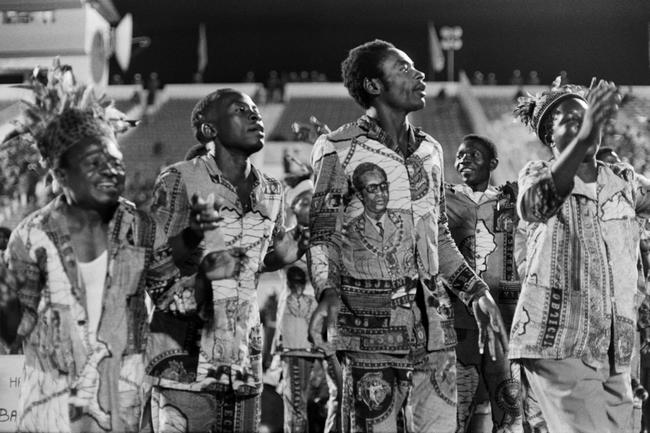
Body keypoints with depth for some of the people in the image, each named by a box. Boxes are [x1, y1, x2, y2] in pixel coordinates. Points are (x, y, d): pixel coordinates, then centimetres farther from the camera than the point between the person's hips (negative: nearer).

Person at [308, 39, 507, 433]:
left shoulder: (430, 150, 15)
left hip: (433, 318, 6)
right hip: (371, 322, -5)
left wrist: (477, 292, 16)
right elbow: (323, 235, -6)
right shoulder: (340, 150, -3)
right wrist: (328, 293, -23)